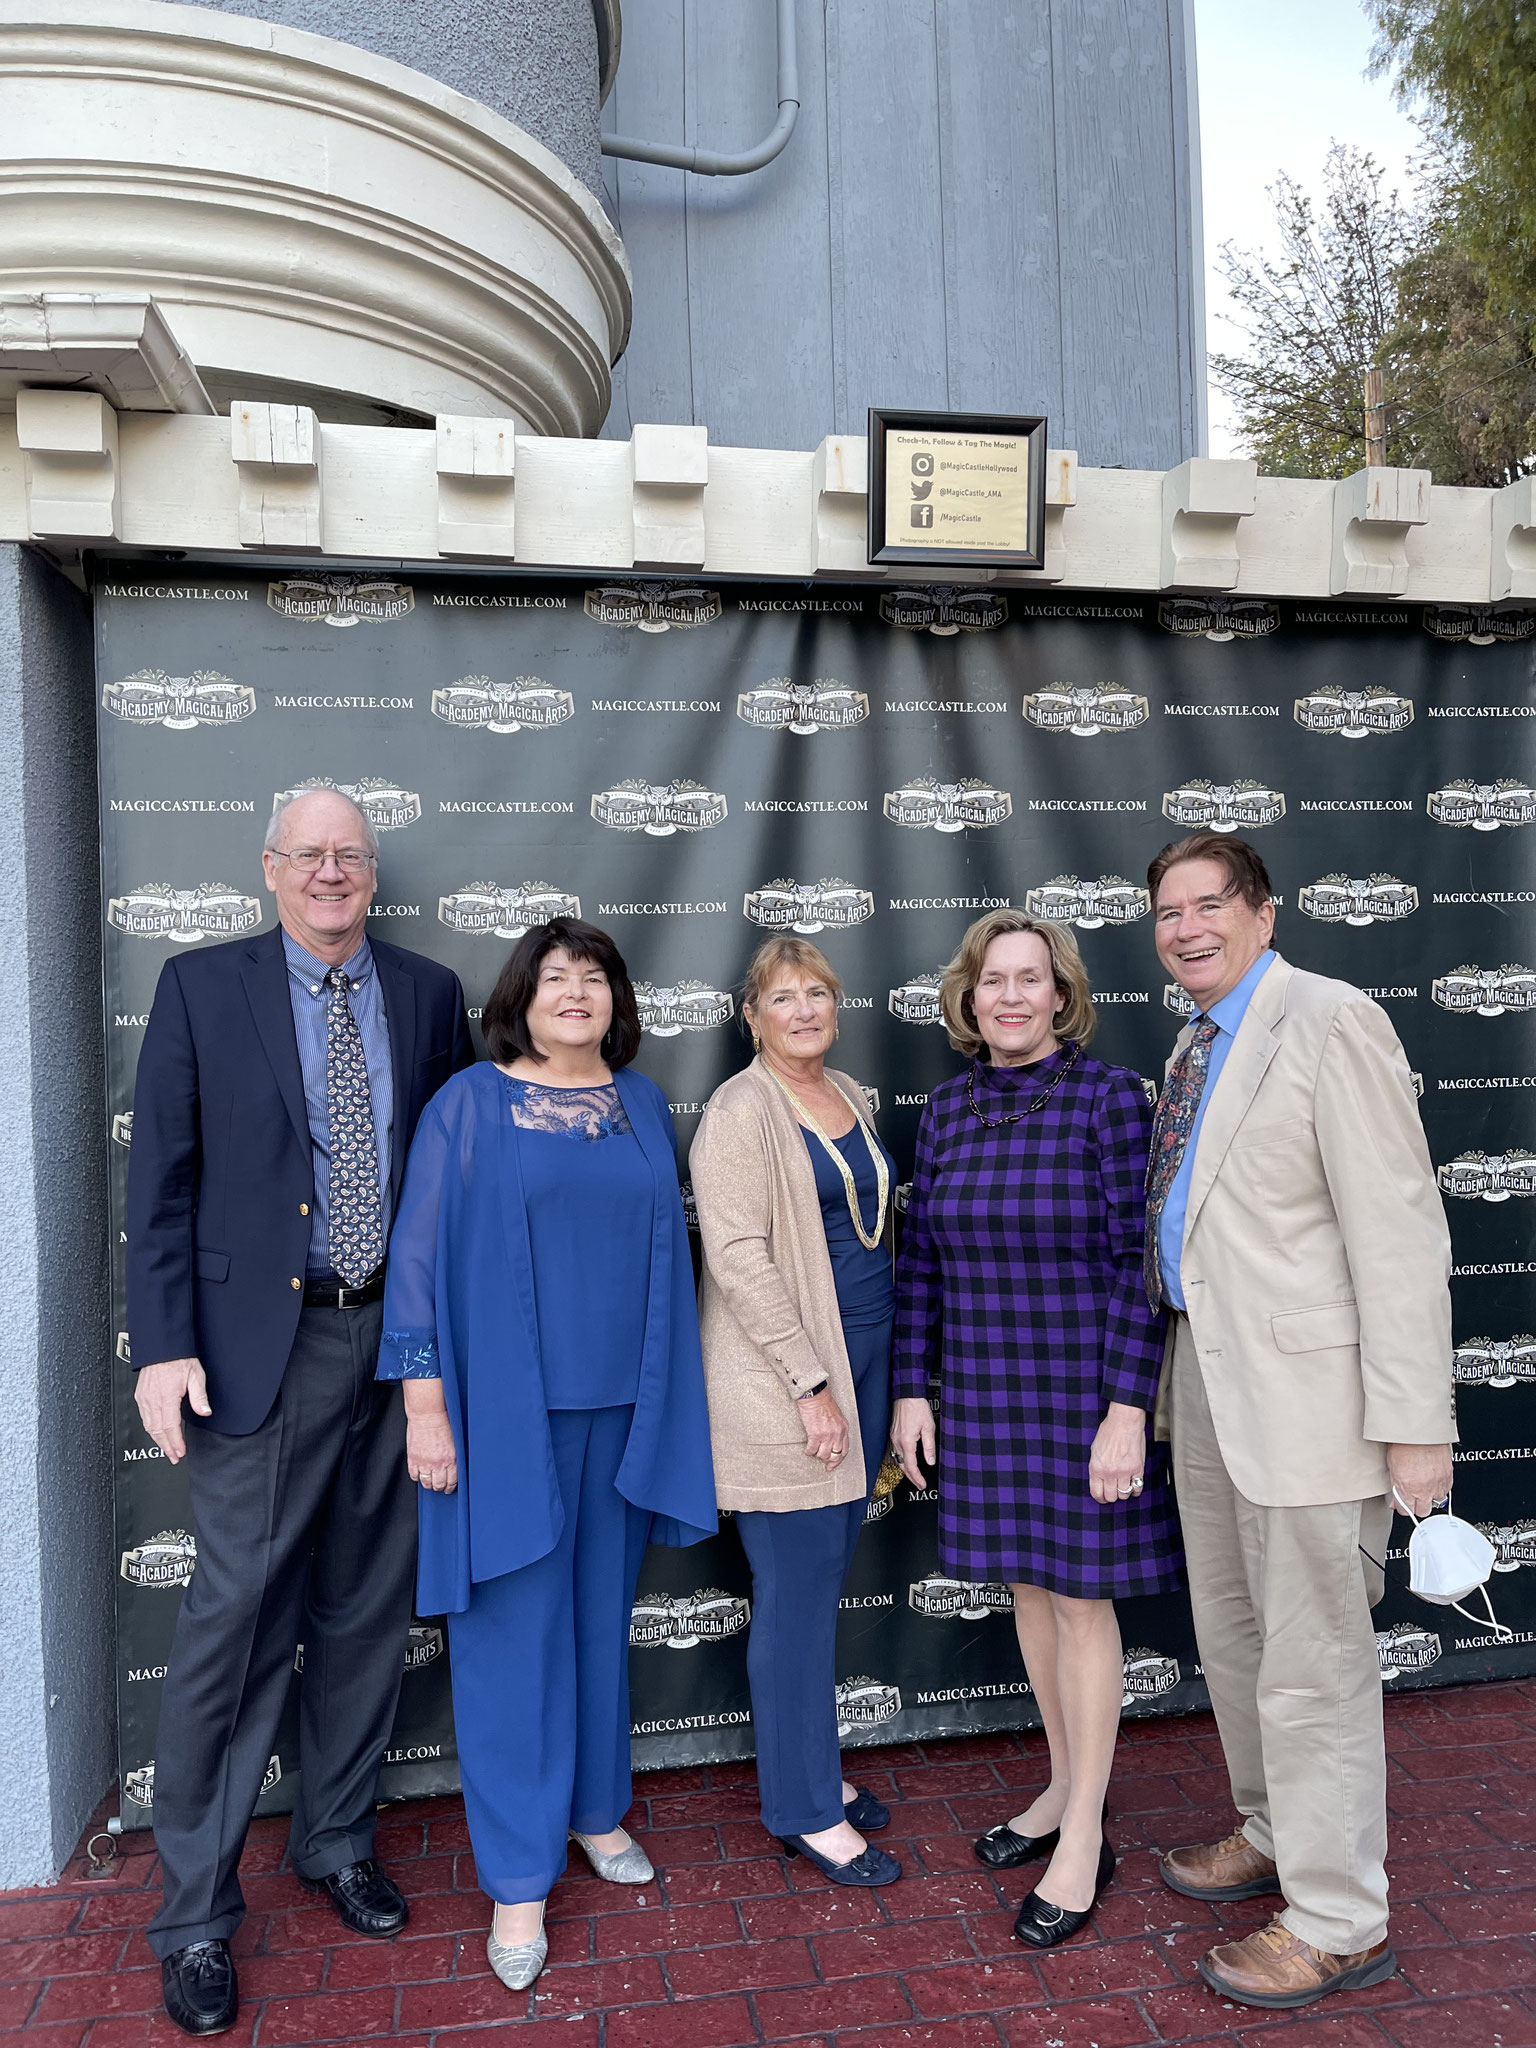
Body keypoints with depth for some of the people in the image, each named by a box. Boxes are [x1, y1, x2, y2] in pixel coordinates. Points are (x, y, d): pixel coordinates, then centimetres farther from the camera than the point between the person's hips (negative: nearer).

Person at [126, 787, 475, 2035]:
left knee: (368, 1612, 15)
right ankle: (197, 1918, 20)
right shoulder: (201, 989, -1)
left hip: (401, 1337, 3)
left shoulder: (430, 995, 6)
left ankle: (339, 1841, 36)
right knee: (235, 1623, 1)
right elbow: (161, 1180, -3)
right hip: (263, 1344, -3)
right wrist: (165, 1345, -10)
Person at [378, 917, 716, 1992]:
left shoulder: (643, 1105, 7)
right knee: (515, 1630, 3)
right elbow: (421, 1259, -5)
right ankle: (520, 1876, 17)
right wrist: (426, 1408, -9)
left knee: (602, 1610, 16)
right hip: (508, 1409, -4)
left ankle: (597, 1807, 36)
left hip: (622, 1404, 4)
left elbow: (666, 1249, 11)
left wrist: (669, 1397, 8)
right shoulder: (469, 1105, -4)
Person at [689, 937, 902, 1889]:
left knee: (829, 1574, 16)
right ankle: (805, 1809, 16)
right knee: (799, 1587, 1)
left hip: (862, 1355, 8)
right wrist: (811, 1382, -19)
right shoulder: (739, 1111, -12)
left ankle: (817, 1763, 32)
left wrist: (877, 1374, 17)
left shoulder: (852, 1097, 12)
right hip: (781, 1373, -7)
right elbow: (737, 1256, -18)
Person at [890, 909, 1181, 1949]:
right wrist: (912, 1389, 6)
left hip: (1085, 1389, -5)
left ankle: (1084, 1839, 22)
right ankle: (1067, 1785, 36)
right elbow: (921, 1259, 8)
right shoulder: (949, 1108, 4)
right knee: (1028, 1584, 16)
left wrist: (1127, 1409, -17)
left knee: (1080, 1596, 5)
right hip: (984, 1393, 5)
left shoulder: (1110, 1097, -11)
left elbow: (1136, 1263, -13)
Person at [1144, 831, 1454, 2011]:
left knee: (1312, 1663, 3)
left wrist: (1415, 1423, -20)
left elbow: (1398, 1231, -18)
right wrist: (1185, 1373, 15)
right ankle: (1275, 1837, 42)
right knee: (1232, 1637, 21)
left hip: (1305, 1386, -9)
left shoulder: (1331, 1023, -14)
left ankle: (1339, 1925, 21)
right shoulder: (1196, 1048, 12)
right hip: (1210, 1379, 9)